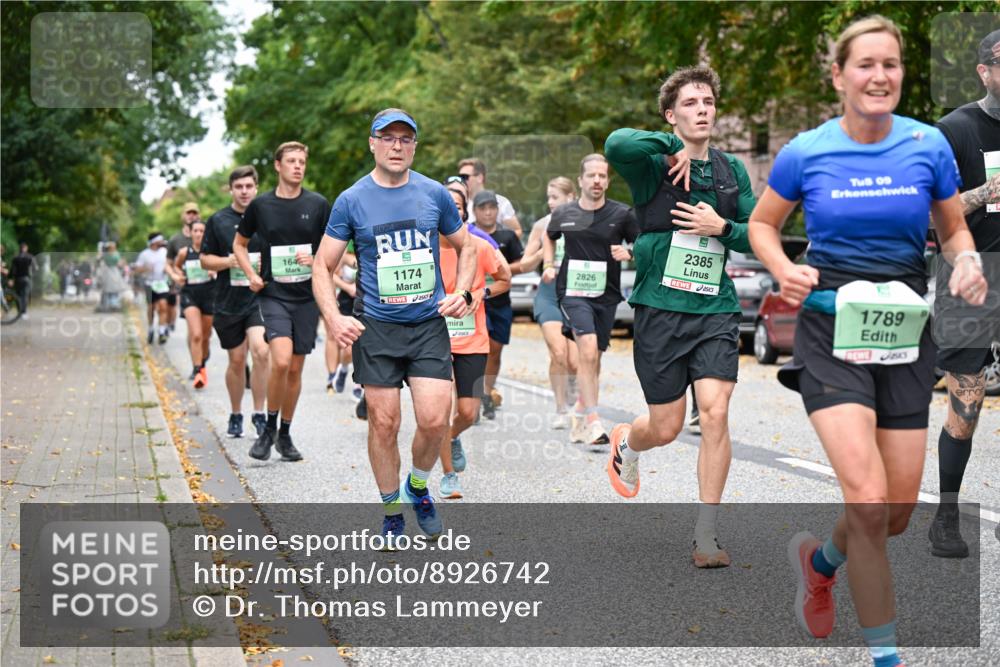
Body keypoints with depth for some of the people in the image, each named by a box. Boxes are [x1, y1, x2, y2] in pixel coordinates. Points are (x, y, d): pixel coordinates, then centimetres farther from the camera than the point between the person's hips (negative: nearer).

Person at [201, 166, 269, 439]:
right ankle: (235, 415, 27)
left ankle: (259, 414, -7)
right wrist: (228, 262, -12)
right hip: (228, 301, 1)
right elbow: (205, 260, 7)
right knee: (237, 360, 8)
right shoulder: (218, 221, 5)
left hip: (260, 297, -1)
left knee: (260, 351, -19)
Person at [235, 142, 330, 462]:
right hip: (273, 294, -2)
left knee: (295, 369, 7)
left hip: (307, 296, 2)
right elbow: (239, 244, 16)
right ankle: (269, 428, 0)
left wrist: (316, 260, -11)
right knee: (281, 361, -20)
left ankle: (285, 434, 23)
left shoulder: (318, 204, 1)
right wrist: (251, 274, 1)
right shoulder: (260, 205, 2)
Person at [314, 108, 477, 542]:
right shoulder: (351, 201, -1)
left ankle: (417, 486, 21)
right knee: (384, 424, 1)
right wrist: (334, 318, -14)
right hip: (376, 327, -1)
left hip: (429, 324, 1)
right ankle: (392, 512, 20)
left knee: (435, 420, -9)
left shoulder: (435, 194, 4)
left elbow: (466, 247, 18)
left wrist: (462, 293, 1)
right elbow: (323, 266, 2)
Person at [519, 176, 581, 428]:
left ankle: (572, 381, 31)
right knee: (558, 353, -16)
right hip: (550, 291, 0)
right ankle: (561, 410, -2)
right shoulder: (542, 225, 5)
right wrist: (544, 251, -8)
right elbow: (525, 265, 9)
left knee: (575, 361, -7)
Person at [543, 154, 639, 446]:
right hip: (573, 291, -1)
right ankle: (593, 421, -21)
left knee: (593, 359, 10)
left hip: (606, 294, 2)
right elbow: (549, 236, 25)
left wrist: (628, 253, -14)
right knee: (588, 349, -21)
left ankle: (579, 420, 26)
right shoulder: (563, 214, 4)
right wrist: (549, 265, 12)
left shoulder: (621, 214, -1)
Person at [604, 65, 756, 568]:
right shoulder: (655, 166, -5)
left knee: (715, 413, -11)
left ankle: (706, 536, -1)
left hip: (716, 310, 3)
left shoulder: (732, 170, 10)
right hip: (661, 308, -3)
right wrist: (674, 146, -18)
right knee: (666, 427, 4)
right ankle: (624, 443, 43)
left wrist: (722, 227, -4)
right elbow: (616, 144, -28)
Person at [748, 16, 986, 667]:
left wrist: (968, 263, -10)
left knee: (899, 514, 7)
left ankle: (819, 558, 41)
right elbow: (762, 224, 11)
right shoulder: (806, 153, -4)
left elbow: (955, 228, 12)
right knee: (869, 502, -17)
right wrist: (786, 271, -9)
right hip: (832, 326, -3)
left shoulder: (929, 145, -1)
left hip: (905, 329, 3)